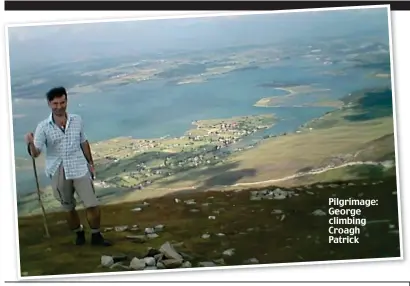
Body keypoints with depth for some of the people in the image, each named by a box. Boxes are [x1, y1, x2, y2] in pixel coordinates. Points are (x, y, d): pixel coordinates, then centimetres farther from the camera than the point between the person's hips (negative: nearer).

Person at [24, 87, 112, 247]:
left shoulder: (77, 120, -2)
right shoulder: (43, 127, -9)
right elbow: (35, 153, -14)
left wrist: (91, 163, 14)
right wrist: (30, 143, -35)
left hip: (80, 169, 1)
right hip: (58, 173, -1)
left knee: (92, 205, -2)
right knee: (68, 209, 14)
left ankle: (96, 236, 17)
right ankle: (79, 234, 36)